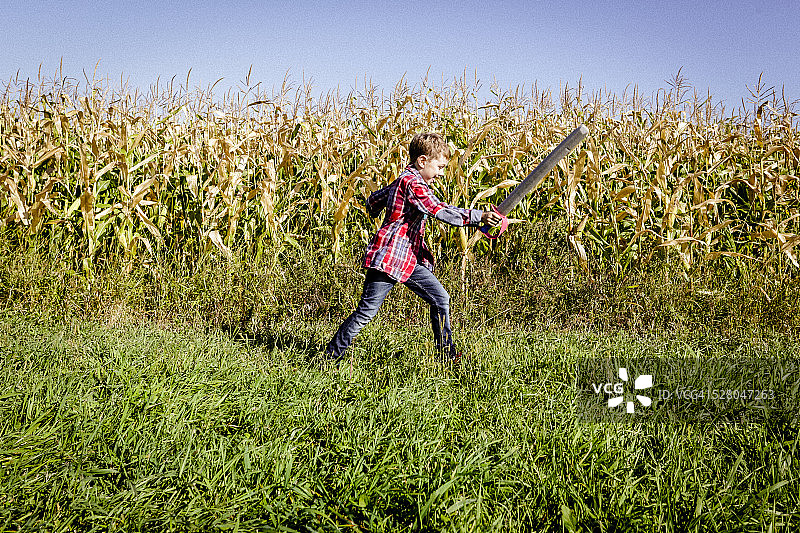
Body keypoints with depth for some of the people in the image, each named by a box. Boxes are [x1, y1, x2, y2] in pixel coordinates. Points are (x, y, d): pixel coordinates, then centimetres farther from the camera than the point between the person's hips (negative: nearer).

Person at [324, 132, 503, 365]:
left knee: (440, 299, 6)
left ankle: (447, 354, 14)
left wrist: (374, 211, 53)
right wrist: (478, 216, -29)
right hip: (390, 256, -10)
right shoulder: (413, 183, -15)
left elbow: (373, 201, 29)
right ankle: (331, 355, 5)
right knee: (367, 311, -6)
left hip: (410, 259, 10)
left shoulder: (403, 180, 16)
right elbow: (440, 211, -26)